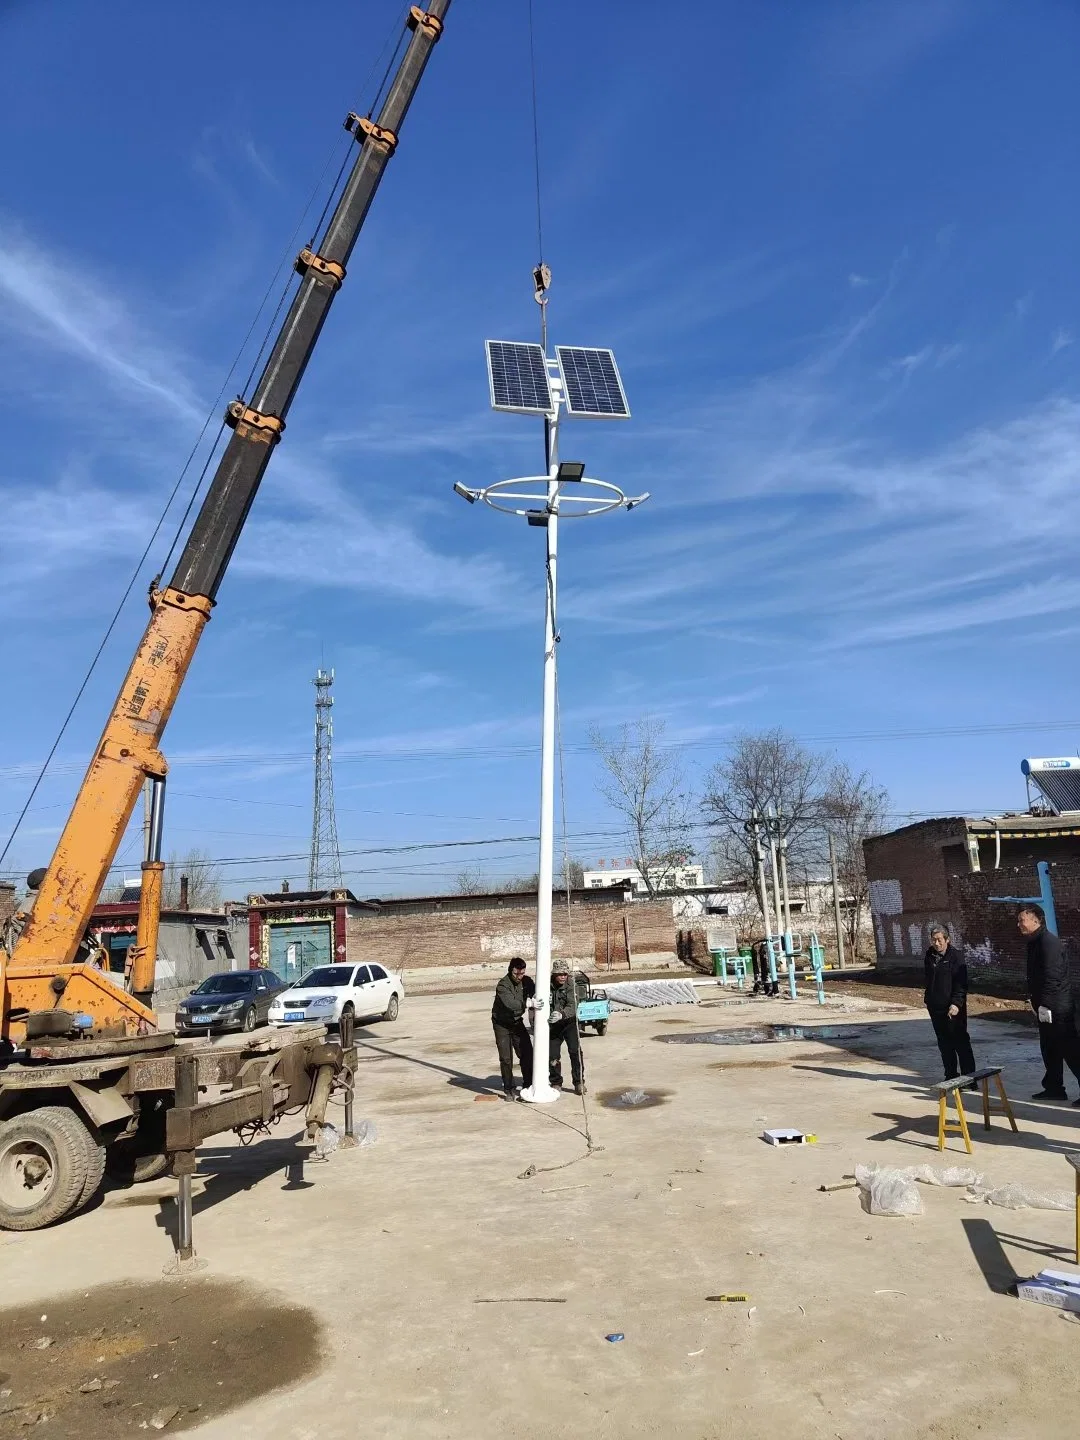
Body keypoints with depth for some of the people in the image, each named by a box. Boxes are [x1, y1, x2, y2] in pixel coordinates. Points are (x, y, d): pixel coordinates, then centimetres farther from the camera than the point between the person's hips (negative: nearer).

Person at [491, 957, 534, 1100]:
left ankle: (528, 1085, 19)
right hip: (502, 1025, -5)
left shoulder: (526, 981, -7)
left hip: (517, 1022, 5)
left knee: (527, 1054, 5)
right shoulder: (503, 985, -27)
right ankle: (508, 1090, 8)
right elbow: (510, 1003, -40)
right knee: (506, 1058, -4)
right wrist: (528, 1004, -53)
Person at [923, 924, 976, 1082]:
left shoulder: (956, 956, -11)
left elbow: (961, 983, -15)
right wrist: (927, 997, 21)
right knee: (944, 1043, 12)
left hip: (953, 1008, -7)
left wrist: (956, 1003, -24)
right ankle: (951, 1076, 21)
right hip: (935, 1006, 7)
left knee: (961, 1042, -3)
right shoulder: (930, 955, 10)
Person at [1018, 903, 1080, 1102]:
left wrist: (1044, 1003, -22)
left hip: (1056, 1007, -10)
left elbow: (1052, 975, -24)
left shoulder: (1048, 941, -18)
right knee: (1049, 1049, 16)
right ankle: (1054, 1088, 25)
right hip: (1046, 1007, 10)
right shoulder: (1035, 942, 14)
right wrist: (1036, 1000, 17)